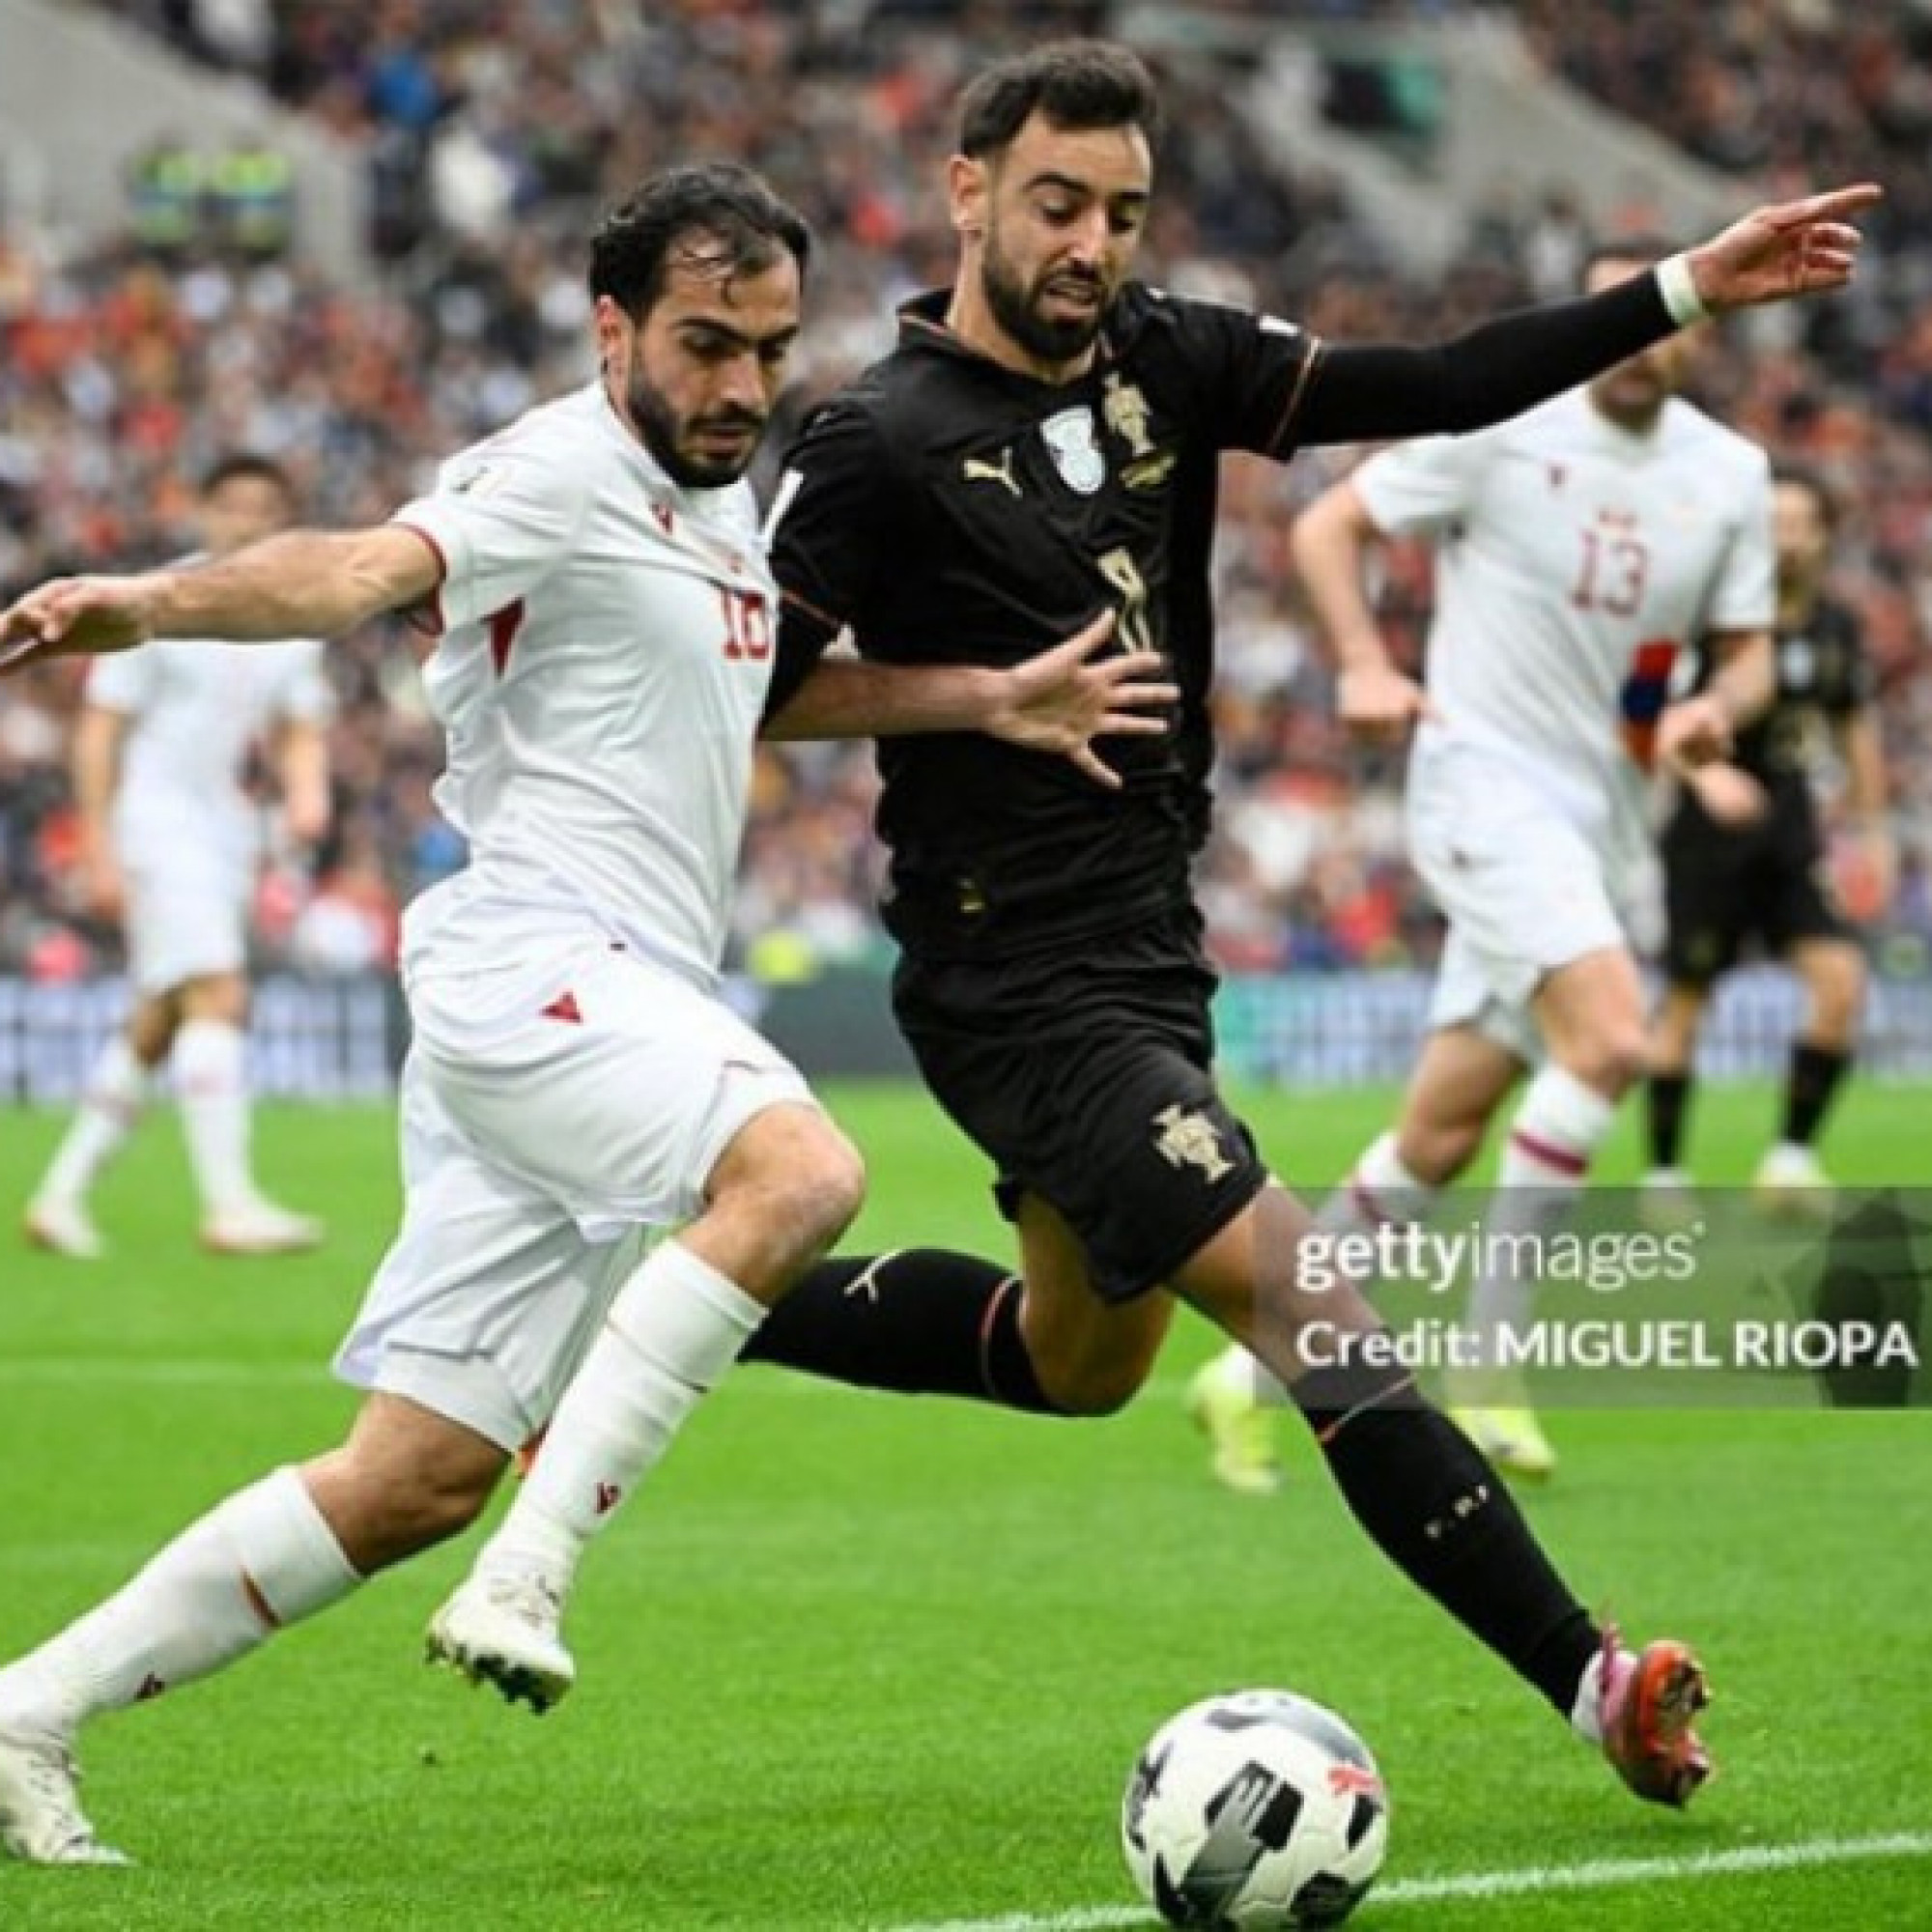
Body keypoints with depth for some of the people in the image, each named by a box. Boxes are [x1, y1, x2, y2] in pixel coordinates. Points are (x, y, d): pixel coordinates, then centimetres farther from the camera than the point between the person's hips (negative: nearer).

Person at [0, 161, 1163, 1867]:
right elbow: (360, 574, -24)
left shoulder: (728, 508, 21)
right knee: (799, 1168, -34)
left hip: (628, 1007, 9)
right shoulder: (560, 474, -8)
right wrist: (145, 605, -44)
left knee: (419, 1478, 6)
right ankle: (525, 1579, -33)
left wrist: (993, 702, 25)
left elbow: (768, 683, 37)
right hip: (534, 956, -9)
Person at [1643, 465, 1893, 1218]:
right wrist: (1704, 771, -39)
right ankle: (1663, 1172, 15)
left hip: (1790, 832, 5)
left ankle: (1793, 1157, -1)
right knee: (1686, 1000, 1)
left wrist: (1872, 829, 18)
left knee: (1842, 981, -11)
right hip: (1707, 835, -5)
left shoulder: (1835, 628, 3)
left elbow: (1855, 725, 19)